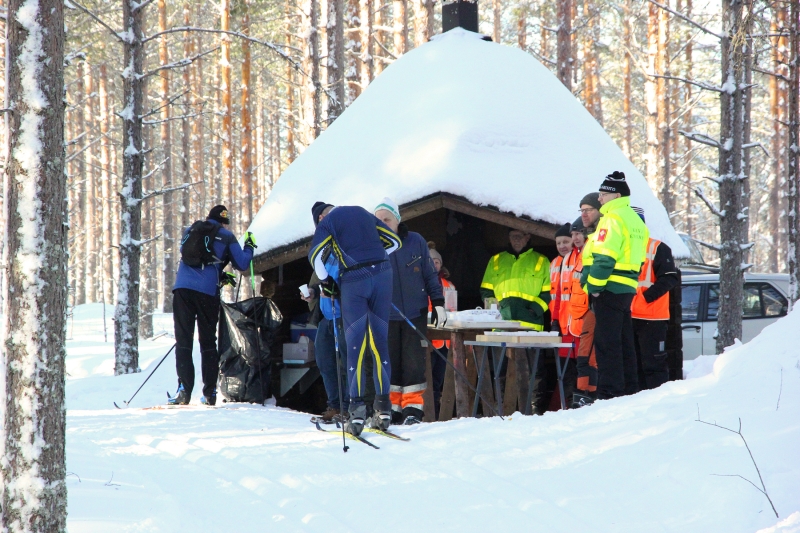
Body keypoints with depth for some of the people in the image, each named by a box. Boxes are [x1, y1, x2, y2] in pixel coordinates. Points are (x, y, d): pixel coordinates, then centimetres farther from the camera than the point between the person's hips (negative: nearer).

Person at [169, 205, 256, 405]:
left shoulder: (189, 231, 20)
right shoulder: (226, 237, 8)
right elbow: (242, 264, 11)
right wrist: (249, 247, 29)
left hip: (183, 287, 2)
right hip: (207, 292, -2)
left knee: (183, 340, 0)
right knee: (208, 341, 9)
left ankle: (184, 390, -13)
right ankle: (210, 392, 8)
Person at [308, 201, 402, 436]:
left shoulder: (327, 222, 4)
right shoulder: (363, 213, 19)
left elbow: (315, 255, -9)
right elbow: (395, 242, 20)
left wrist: (325, 282, 4)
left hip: (354, 281, -4)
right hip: (382, 275, 4)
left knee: (355, 345, -1)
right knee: (380, 342, 8)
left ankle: (357, 408, -10)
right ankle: (384, 406, 6)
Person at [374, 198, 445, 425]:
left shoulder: (416, 242, -2)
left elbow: (430, 274, 5)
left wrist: (438, 303, 2)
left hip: (415, 313, -1)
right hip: (387, 316, 1)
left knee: (413, 361, -3)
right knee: (390, 362, 4)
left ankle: (413, 408, 2)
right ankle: (393, 407, 12)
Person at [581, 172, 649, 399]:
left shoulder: (613, 218, -11)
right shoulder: (634, 220, 18)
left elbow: (605, 256, -19)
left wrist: (594, 285, -15)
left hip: (610, 288, -10)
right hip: (627, 288, 10)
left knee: (607, 343, -8)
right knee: (624, 343, 13)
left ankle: (609, 393, -10)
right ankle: (629, 388, 15)